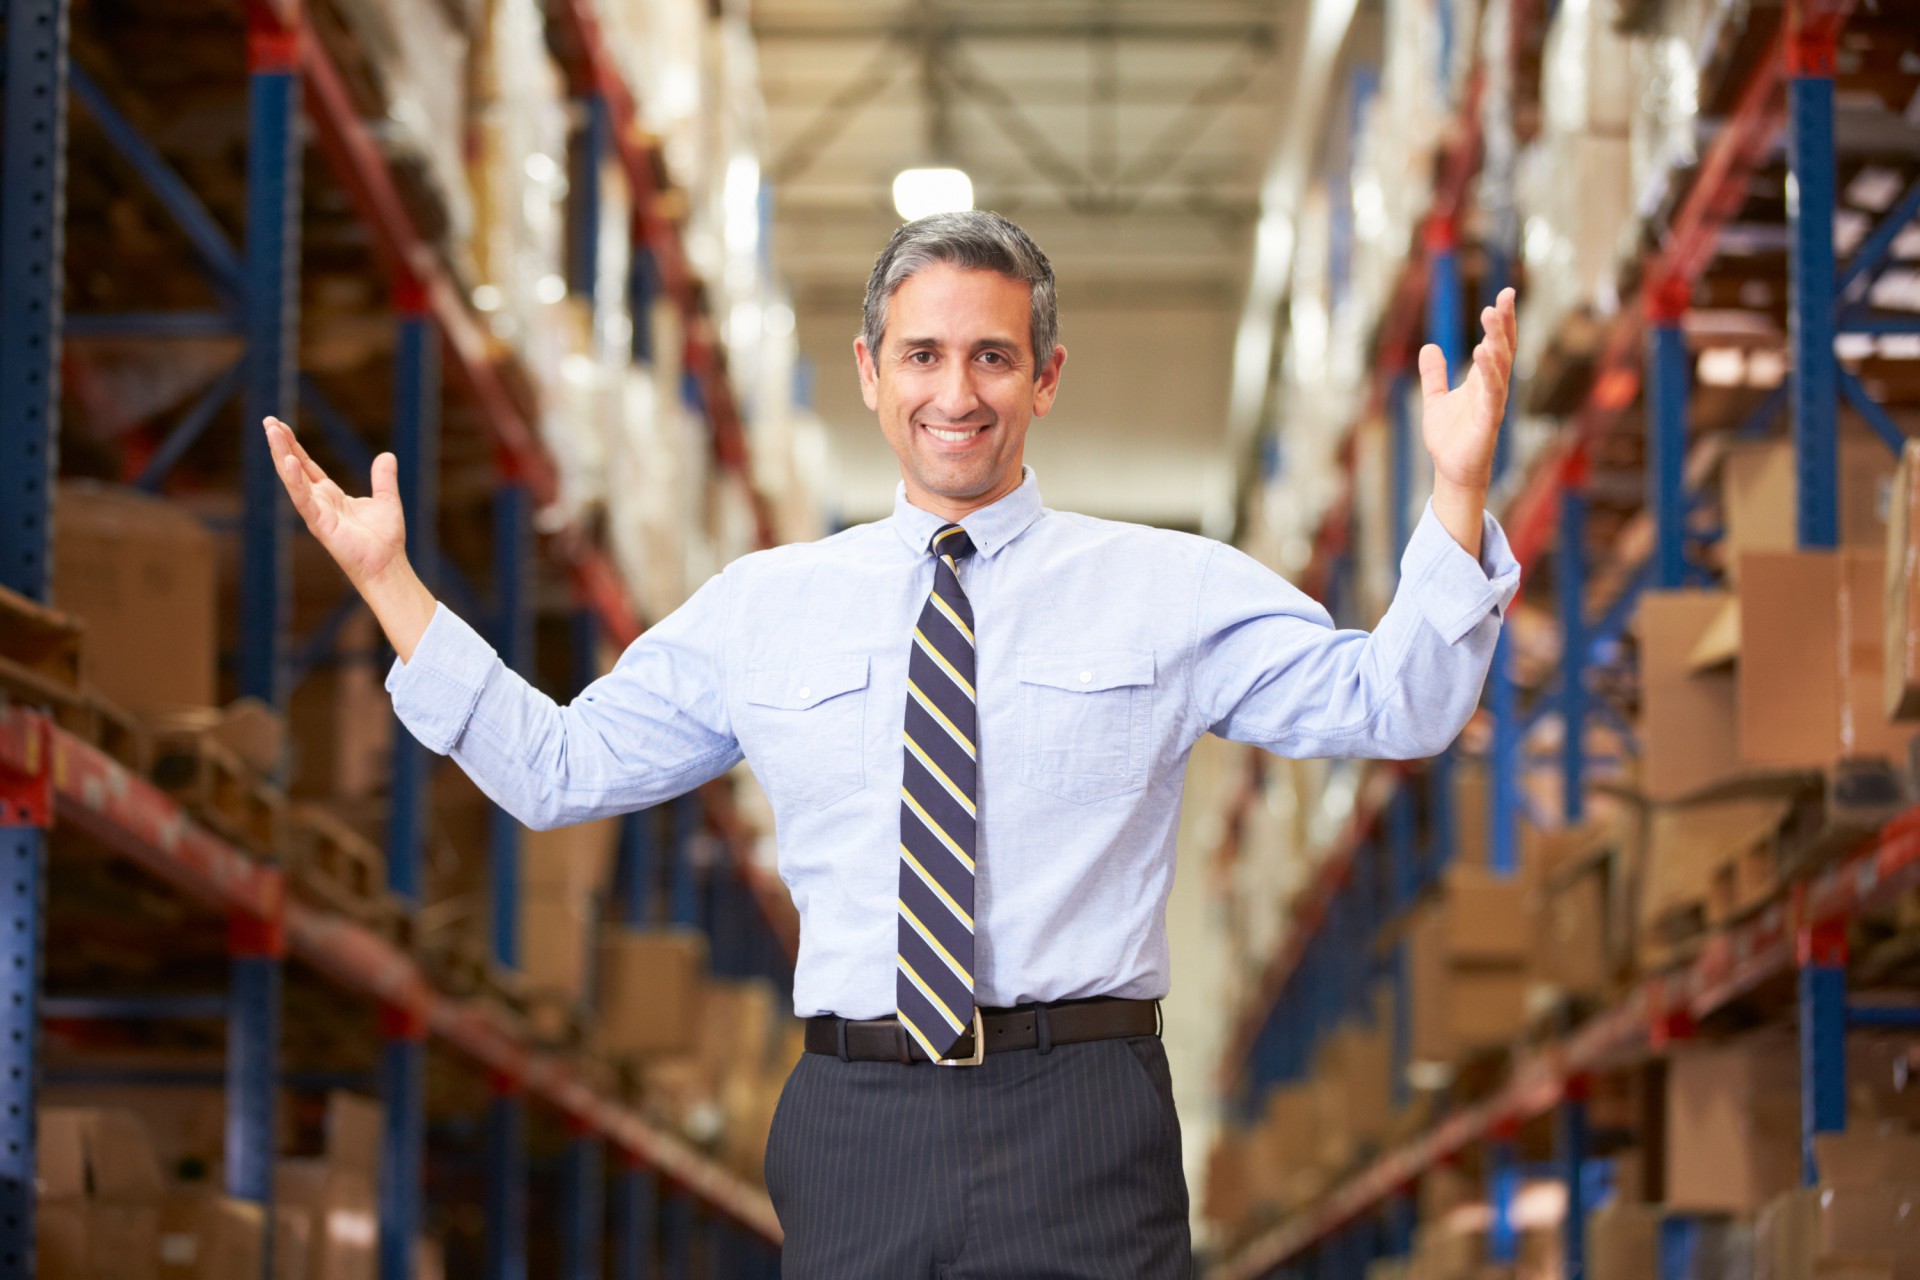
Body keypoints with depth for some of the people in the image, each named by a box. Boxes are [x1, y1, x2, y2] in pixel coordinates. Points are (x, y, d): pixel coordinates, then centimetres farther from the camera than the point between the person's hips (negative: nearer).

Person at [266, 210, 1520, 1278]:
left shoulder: (1174, 590, 6)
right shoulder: (762, 609, 12)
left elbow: (1393, 702, -1)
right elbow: (555, 764, 15)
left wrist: (1458, 495, -15)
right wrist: (387, 579, 10)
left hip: (1081, 1128, -2)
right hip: (854, 1128, 2)